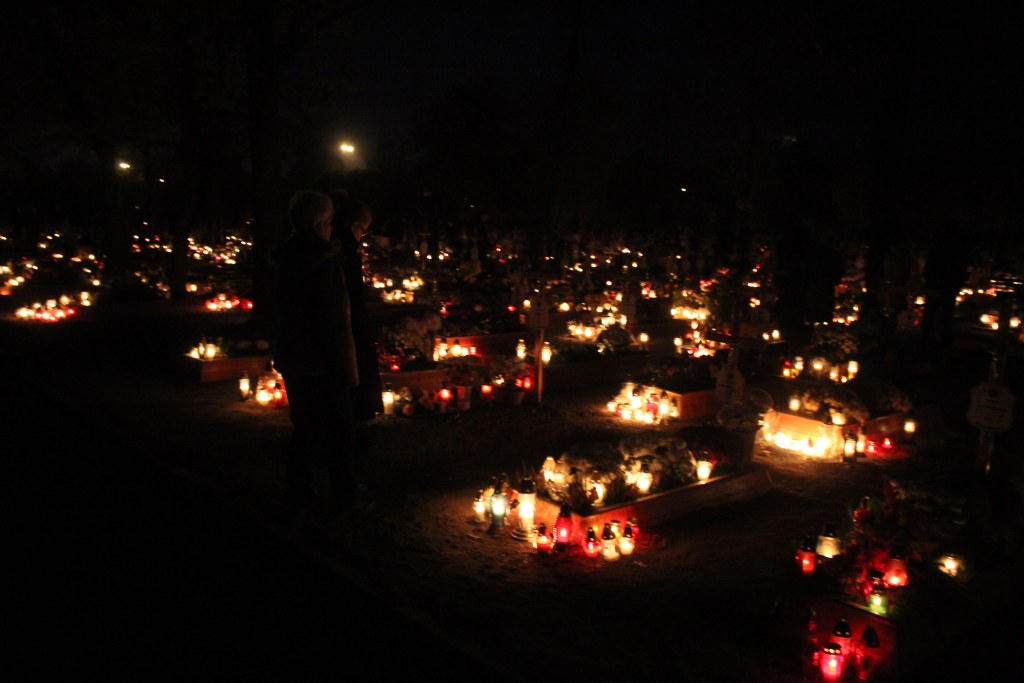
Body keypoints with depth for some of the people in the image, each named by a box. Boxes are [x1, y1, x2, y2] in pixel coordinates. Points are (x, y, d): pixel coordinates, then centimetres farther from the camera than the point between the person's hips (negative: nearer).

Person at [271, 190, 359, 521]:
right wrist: (347, 368, -14)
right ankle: (343, 497, 20)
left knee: (304, 429, 15)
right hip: (323, 366, -7)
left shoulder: (287, 262, 4)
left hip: (293, 362, 7)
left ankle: (299, 500, 20)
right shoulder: (326, 263, -19)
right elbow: (336, 324, -19)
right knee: (338, 431, 9)